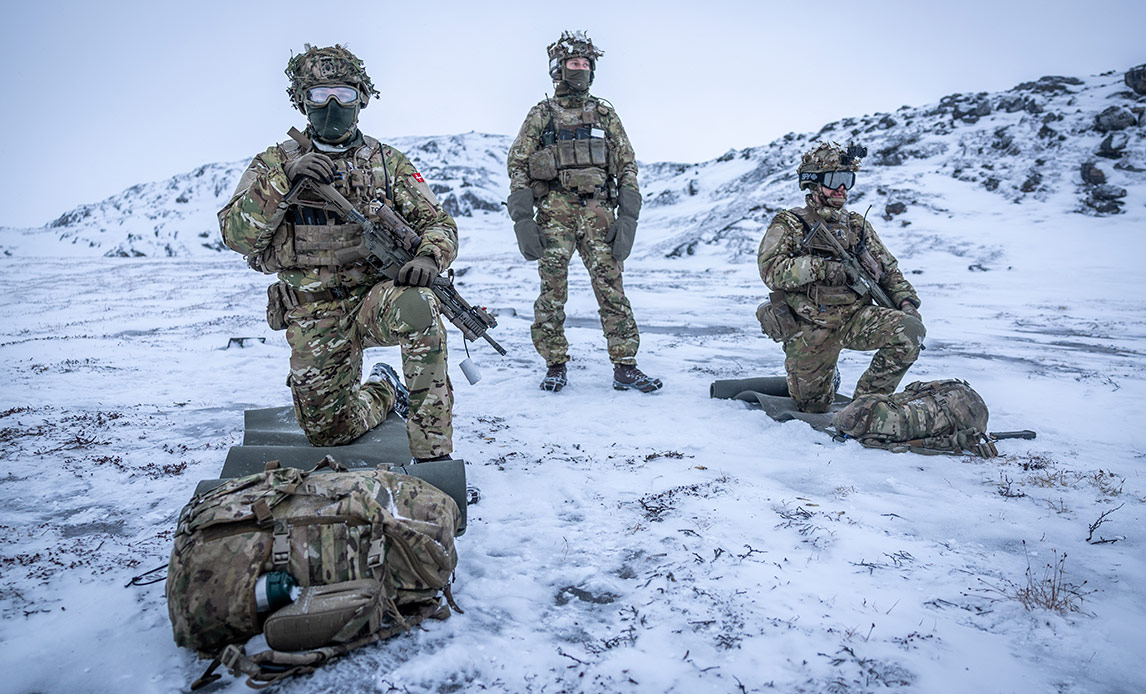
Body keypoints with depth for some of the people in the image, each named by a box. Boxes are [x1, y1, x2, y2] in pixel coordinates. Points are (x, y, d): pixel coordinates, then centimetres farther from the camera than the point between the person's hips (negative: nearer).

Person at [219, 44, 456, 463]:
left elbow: (437, 222, 3)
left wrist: (428, 257, -20)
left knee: (416, 307, -37)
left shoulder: (386, 161, 5)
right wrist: (284, 181, -22)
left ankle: (432, 451, -26)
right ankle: (383, 389, 36)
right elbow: (237, 235, -8)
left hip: (374, 297, -1)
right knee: (327, 431, 2)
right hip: (314, 318, 2)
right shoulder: (275, 163, 4)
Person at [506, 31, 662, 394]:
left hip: (598, 214, 1)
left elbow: (627, 167, 12)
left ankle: (625, 367, -1)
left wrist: (628, 217, 0)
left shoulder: (606, 114, 15)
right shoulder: (540, 115, 10)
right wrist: (523, 220, -6)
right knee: (552, 290, 0)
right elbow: (518, 167, 5)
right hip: (554, 215, -1)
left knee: (611, 287, -4)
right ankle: (556, 365, 12)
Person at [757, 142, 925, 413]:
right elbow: (770, 269, -16)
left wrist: (906, 300, -3)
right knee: (813, 407, 5)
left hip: (856, 317, 3)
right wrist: (819, 267, -25)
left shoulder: (857, 225, 13)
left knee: (909, 329, -25)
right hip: (810, 327, -3)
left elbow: (889, 270, 16)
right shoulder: (789, 224, 0)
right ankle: (828, 378, 43)